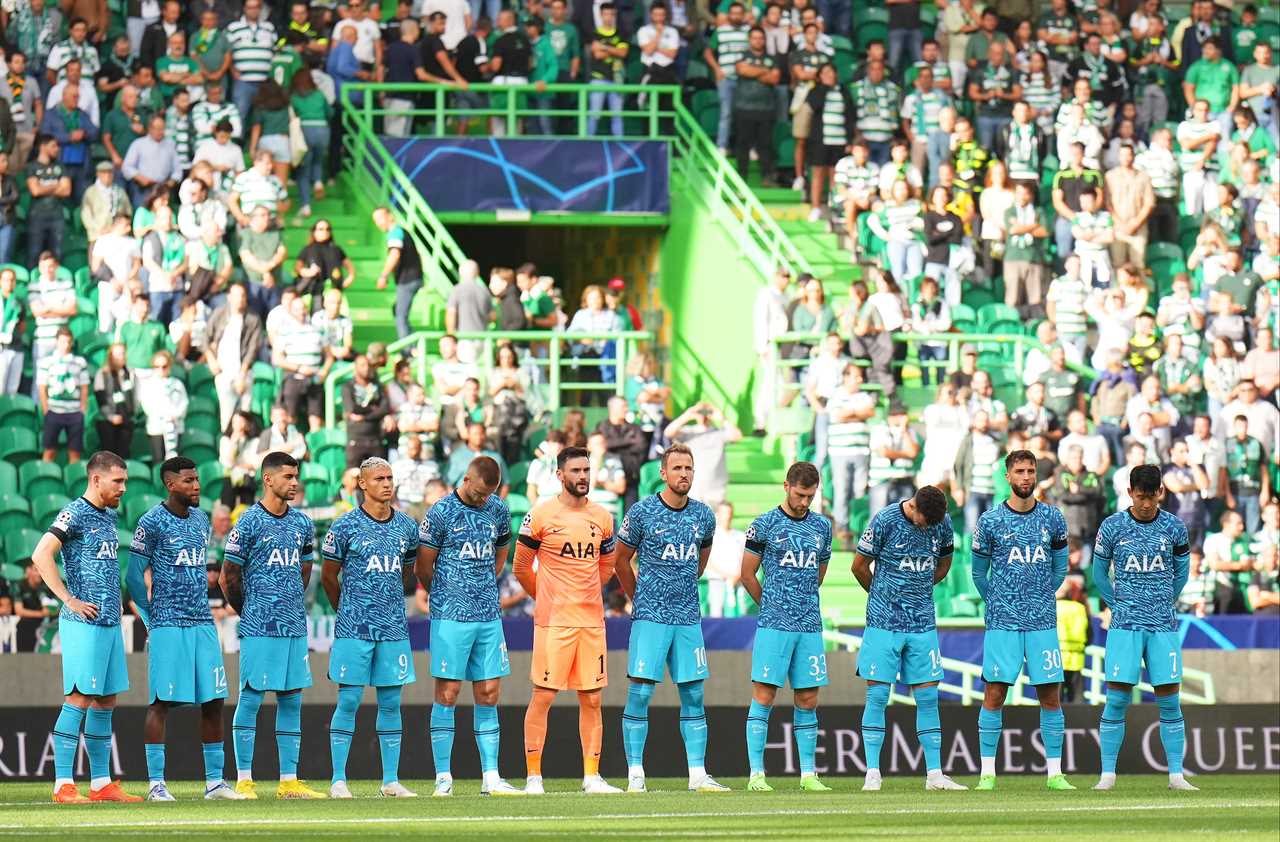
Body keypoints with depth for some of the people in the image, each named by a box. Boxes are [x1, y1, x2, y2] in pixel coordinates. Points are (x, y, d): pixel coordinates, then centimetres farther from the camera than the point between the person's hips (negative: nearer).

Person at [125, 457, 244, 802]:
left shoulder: (201, 519, 14)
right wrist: (153, 620, -4)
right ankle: (156, 783, -3)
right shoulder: (153, 522, -8)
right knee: (162, 702, -6)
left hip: (202, 622, 7)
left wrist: (201, 608, 17)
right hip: (168, 626, -7)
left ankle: (214, 782, 10)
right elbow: (134, 576, -6)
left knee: (213, 702, 5)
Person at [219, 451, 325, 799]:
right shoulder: (250, 522, -6)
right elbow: (228, 578, -2)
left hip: (295, 627, 6)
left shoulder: (302, 523, 12)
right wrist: (248, 611, 7)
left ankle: (289, 781, 9)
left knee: (291, 700, 6)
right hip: (259, 628, -6)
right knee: (250, 699, -4)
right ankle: (244, 780, -1)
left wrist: (292, 606, 16)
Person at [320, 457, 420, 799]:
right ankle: (338, 780, 0)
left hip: (393, 627, 4)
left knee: (391, 703, 6)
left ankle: (391, 781, 10)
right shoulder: (345, 526, -5)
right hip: (354, 629, -4)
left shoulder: (406, 526, 8)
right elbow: (328, 577, 5)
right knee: (349, 701, -4)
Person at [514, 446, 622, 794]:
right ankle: (533, 776, 0)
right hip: (553, 622, -4)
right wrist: (547, 599, 9)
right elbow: (521, 567, 3)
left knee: (592, 700, 5)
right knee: (542, 697, -5)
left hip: (592, 619, 5)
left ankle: (592, 776, 9)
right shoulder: (540, 516, -4)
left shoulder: (602, 517, 10)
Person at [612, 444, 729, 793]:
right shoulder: (642, 512, -6)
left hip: (688, 619, 4)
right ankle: (635, 774, -3)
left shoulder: (703, 515, 7)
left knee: (693, 696, 4)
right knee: (640, 692, -7)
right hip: (650, 618, -4)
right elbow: (621, 561, 5)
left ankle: (698, 774, 7)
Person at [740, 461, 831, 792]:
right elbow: (747, 574, 5)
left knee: (808, 700, 5)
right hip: (773, 627, -4)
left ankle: (808, 774, 10)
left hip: (810, 626, 4)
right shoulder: (765, 525, -2)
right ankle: (756, 774, -6)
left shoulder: (822, 527, 12)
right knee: (764, 696, -6)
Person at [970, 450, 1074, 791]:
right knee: (994, 695, -5)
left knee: (1050, 696, 2)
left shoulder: (1052, 518, 7)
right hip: (1002, 622, -2)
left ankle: (1054, 773, 7)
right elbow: (978, 573, 10)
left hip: (1043, 622, 2)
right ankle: (987, 773, 0)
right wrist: (997, 604, 10)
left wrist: (1042, 598, 13)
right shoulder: (991, 521, 0)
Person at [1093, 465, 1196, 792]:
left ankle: (1176, 775, 4)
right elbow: (1099, 572, 12)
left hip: (1163, 626, 1)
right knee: (1116, 699, -7)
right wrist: (1118, 605, 8)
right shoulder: (1113, 527, 1)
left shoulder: (1174, 528, 4)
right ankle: (1108, 774, -2)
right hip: (1125, 626, -1)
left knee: (1170, 700, -1)